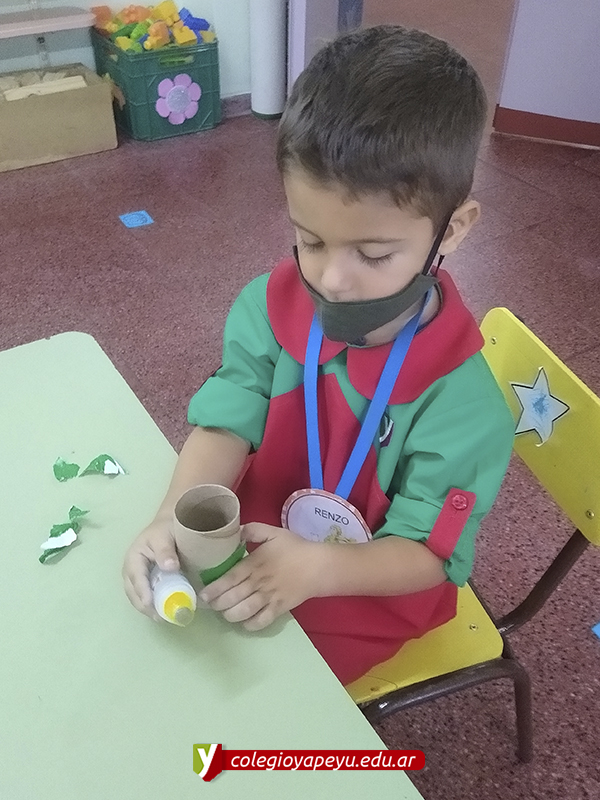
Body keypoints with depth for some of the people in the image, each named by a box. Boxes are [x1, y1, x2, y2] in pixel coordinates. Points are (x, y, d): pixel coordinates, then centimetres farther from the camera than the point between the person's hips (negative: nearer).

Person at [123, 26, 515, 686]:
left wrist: (314, 568, -41)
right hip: (256, 540, 5)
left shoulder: (459, 394, -27)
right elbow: (229, 423, -17)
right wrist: (173, 520, -36)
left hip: (370, 590, -4)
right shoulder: (272, 307, -14)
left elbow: (426, 553, -22)